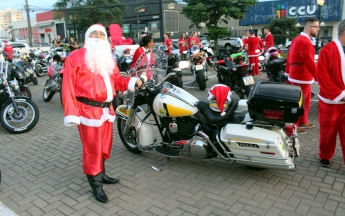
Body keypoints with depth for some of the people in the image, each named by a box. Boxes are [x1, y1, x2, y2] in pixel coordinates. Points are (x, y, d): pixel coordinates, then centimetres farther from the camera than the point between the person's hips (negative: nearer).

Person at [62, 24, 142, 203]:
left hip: (106, 109, 8)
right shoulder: (75, 57, -6)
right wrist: (71, 113, -17)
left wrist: (131, 82, -4)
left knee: (104, 146, 19)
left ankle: (101, 174, 38)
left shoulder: (108, 58, 18)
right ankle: (95, 184, 16)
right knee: (92, 148, 1)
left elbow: (115, 78, 15)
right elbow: (68, 87, -11)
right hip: (88, 110, -7)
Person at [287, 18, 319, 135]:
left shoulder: (297, 39, 13)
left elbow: (289, 58, 18)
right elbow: (310, 63, -25)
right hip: (302, 77, -10)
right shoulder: (305, 42, -19)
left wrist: (289, 73, 23)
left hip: (297, 76, 10)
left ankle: (303, 122, 31)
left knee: (306, 101, 19)